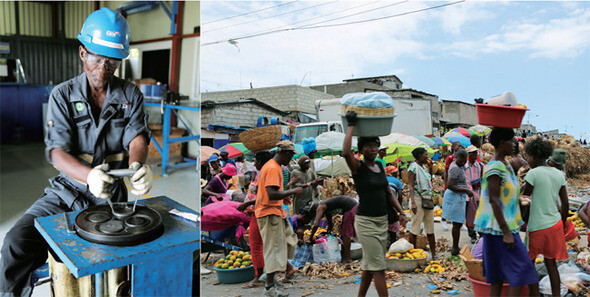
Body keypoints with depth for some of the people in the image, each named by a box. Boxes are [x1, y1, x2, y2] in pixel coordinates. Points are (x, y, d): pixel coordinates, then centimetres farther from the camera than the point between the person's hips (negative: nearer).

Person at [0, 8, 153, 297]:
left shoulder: (130, 95, 4)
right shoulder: (62, 95, 0)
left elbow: (137, 136, -7)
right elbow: (57, 150, -11)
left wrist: (137, 165, -33)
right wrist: (89, 175, -34)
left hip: (110, 196, 0)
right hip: (66, 192, 1)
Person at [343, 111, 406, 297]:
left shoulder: (380, 166, 10)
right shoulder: (358, 167, -10)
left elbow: (388, 192, 15)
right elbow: (346, 152, -32)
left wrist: (401, 212, 4)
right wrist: (351, 125, -23)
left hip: (382, 220, 7)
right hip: (365, 221, -7)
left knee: (369, 264, 16)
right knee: (378, 267, -5)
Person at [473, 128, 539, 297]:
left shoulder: (507, 166, 13)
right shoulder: (495, 167, -18)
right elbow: (493, 200, -22)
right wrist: (506, 232, -22)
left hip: (506, 224, 10)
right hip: (499, 226, -10)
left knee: (499, 270, 12)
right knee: (520, 267, -5)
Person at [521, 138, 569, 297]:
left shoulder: (533, 173, -13)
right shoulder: (559, 174, 6)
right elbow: (565, 204, 10)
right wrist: (562, 225, 19)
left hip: (537, 226, -6)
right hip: (555, 224, 6)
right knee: (551, 263, 13)